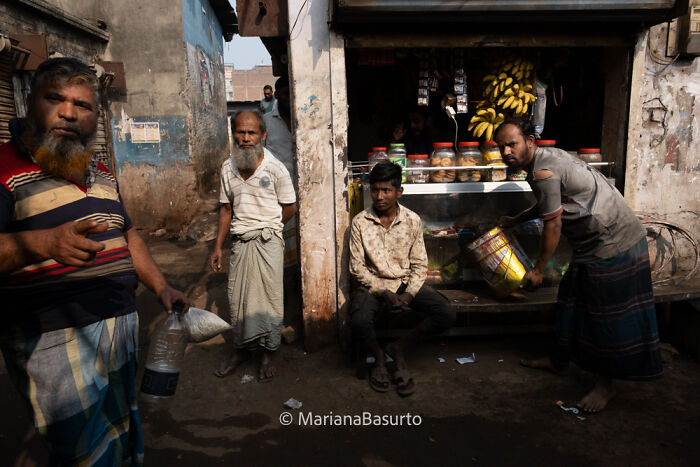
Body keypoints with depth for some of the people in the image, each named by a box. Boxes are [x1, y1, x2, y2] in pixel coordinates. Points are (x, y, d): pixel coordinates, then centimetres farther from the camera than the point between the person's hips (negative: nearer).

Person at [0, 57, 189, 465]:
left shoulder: (101, 173, 14)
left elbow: (127, 234, 20)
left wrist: (161, 287, 11)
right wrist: (42, 242, -36)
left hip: (121, 321, 7)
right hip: (54, 337, -7)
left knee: (123, 434, 18)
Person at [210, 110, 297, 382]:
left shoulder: (275, 169, -7)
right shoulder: (228, 168, 6)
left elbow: (290, 207, 1)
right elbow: (226, 208, 12)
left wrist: (266, 226, 4)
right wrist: (218, 245, 10)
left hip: (267, 242, -4)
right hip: (239, 243, 4)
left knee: (268, 296, 1)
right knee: (237, 297, 9)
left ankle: (267, 353, 19)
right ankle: (242, 347, 29)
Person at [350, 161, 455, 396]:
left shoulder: (412, 220, -1)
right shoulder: (360, 222, -5)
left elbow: (420, 264, 2)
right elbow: (357, 267, -4)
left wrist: (409, 293, -14)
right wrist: (382, 292, -15)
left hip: (407, 282, 2)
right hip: (373, 284, -2)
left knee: (447, 314, -19)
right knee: (360, 321, -33)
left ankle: (399, 348, 3)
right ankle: (378, 356, 4)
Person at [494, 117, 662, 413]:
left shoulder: (543, 172, -23)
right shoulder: (547, 157, 9)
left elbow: (552, 226, -18)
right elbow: (547, 205, 26)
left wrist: (537, 270, -9)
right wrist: (515, 221, 35)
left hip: (613, 243, -11)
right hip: (593, 243, 11)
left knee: (609, 314, 0)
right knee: (572, 301, 17)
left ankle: (606, 384, 15)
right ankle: (559, 360, 31)